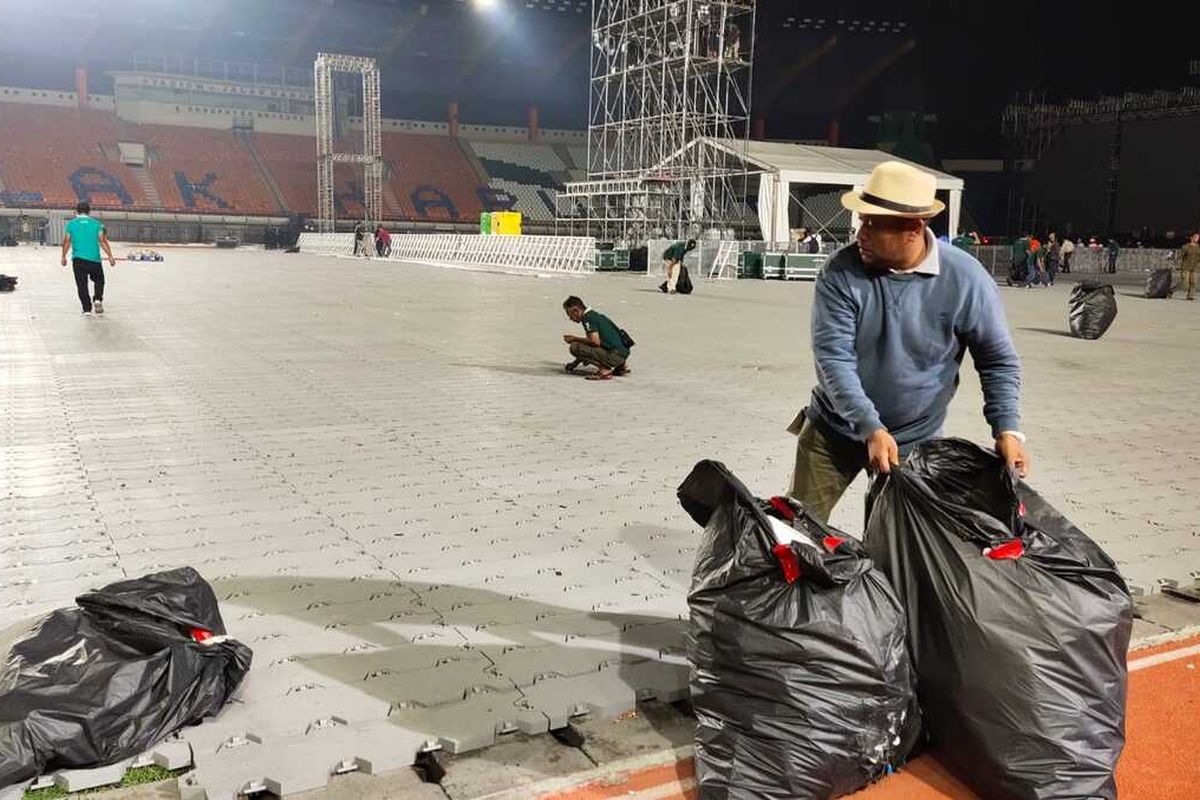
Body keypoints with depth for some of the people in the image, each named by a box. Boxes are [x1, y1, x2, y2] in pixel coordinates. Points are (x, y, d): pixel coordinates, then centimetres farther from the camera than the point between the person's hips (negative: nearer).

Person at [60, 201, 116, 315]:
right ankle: (98, 299, -2)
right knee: (99, 280, 19)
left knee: (82, 284, 5)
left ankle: (87, 309, 0)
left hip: (78, 259, 0)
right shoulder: (96, 223, 3)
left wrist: (63, 257, 14)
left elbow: (66, 242, 2)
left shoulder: (71, 224, 5)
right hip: (94, 259, 0)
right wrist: (110, 256, 0)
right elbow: (103, 242, -3)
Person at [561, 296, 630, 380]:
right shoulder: (595, 314, 22)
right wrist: (575, 363, 33)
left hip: (615, 354, -10)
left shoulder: (587, 317, -8)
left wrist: (575, 339, -5)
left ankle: (604, 370, -12)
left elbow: (595, 341, -20)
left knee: (575, 347, -12)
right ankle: (621, 366, 19)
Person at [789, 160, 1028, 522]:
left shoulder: (965, 278, -14)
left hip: (914, 441, 0)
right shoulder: (841, 272, -16)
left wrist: (1007, 429, -15)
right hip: (833, 430, 1)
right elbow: (833, 356, -21)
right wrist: (870, 428, -30)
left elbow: (998, 361, -3)